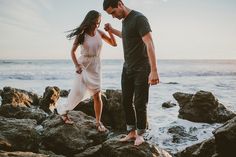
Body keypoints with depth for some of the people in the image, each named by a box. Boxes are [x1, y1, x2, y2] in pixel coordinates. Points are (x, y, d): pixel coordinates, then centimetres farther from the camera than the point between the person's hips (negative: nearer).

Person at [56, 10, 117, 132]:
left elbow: (114, 44, 3)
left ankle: (98, 122, 10)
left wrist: (109, 30, -9)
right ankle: (63, 110, 21)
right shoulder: (82, 34, -10)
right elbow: (72, 51, -5)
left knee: (97, 95, -1)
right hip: (83, 66, -3)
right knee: (78, 93, -6)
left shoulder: (100, 33, -1)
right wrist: (77, 65, -17)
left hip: (96, 67, 3)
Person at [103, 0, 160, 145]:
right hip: (127, 68, 8)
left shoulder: (139, 18, -18)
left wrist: (154, 70, -33)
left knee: (139, 103, -2)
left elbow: (149, 44, -26)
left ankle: (140, 134, 15)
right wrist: (113, 31, 19)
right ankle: (131, 132, 19)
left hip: (141, 69, -8)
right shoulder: (124, 20, 9)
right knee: (126, 102, 8)